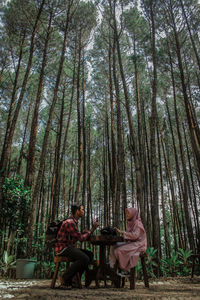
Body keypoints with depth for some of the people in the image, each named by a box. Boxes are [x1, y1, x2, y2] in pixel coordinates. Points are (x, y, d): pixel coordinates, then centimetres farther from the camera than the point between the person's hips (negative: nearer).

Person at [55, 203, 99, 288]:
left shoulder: (74, 222, 15)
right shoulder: (69, 222, -18)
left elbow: (78, 236, 17)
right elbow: (81, 238, -17)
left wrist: (84, 233, 1)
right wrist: (92, 229, -7)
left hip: (69, 247, 10)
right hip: (62, 248, -10)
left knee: (90, 254, 2)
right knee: (84, 258, -26)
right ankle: (64, 279, -12)